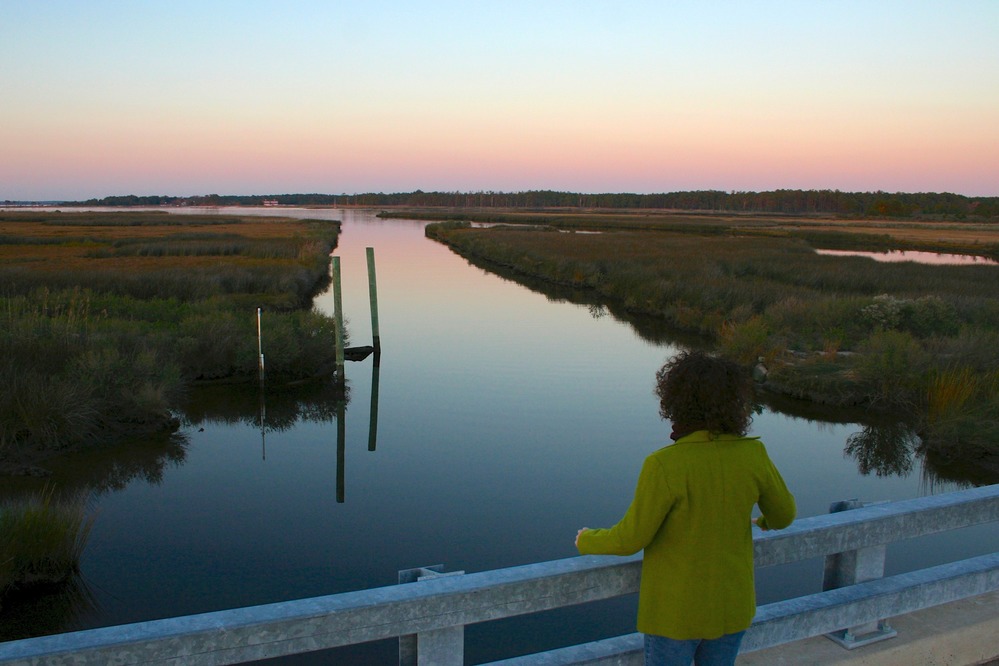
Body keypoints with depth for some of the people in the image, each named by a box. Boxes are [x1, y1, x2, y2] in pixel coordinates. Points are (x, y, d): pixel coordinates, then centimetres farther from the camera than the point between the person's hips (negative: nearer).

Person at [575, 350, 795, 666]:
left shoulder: (665, 465, -29)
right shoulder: (752, 454, -15)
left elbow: (630, 539, -20)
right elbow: (784, 512, 2)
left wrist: (588, 542, 2)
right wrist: (767, 520, 27)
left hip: (677, 608, -4)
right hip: (730, 602, 4)